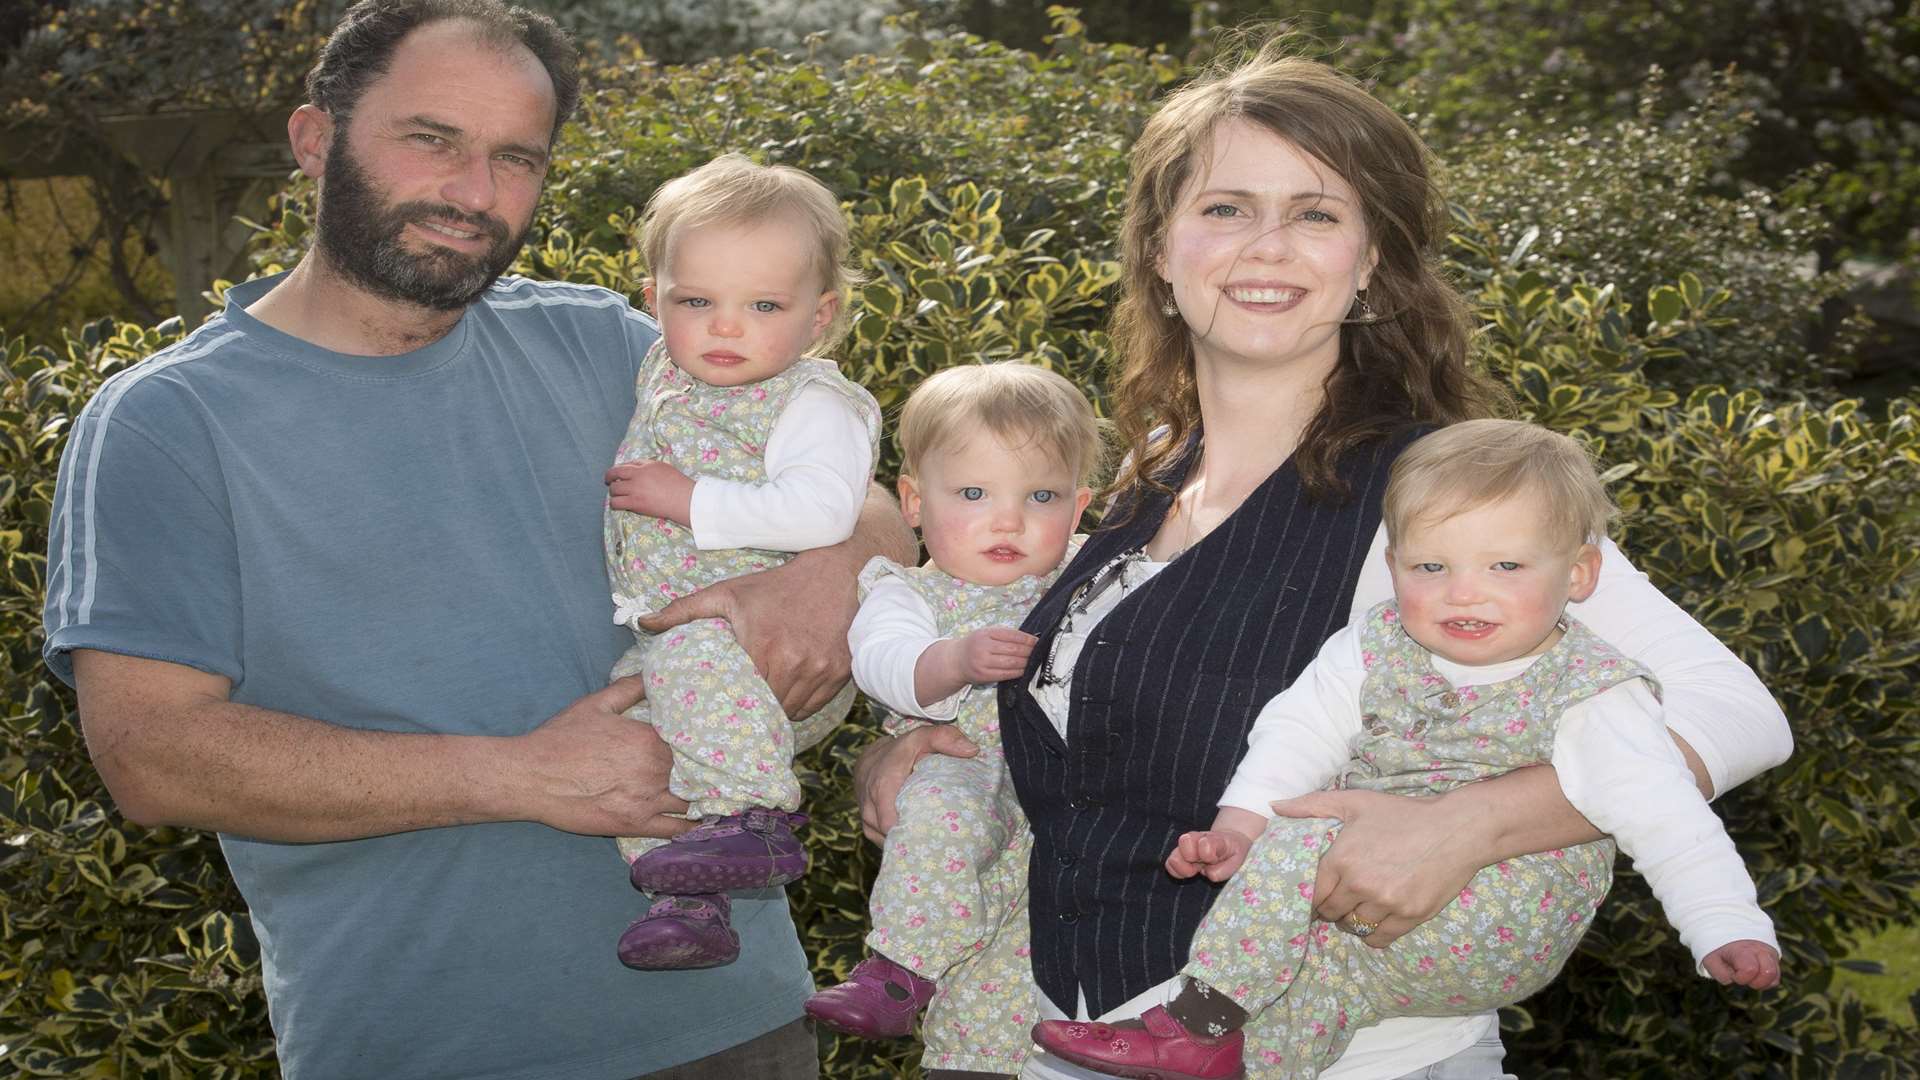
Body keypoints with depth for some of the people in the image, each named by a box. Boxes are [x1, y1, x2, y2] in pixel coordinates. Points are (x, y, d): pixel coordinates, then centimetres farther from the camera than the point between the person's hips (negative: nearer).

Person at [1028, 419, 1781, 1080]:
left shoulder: (1588, 698, -9)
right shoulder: (1377, 650, 4)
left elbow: (1665, 818, -12)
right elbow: (1302, 728, 7)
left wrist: (1729, 929, -21)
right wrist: (1241, 823, -8)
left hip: (1504, 933, -6)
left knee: (1303, 854, -23)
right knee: (1303, 974, -23)